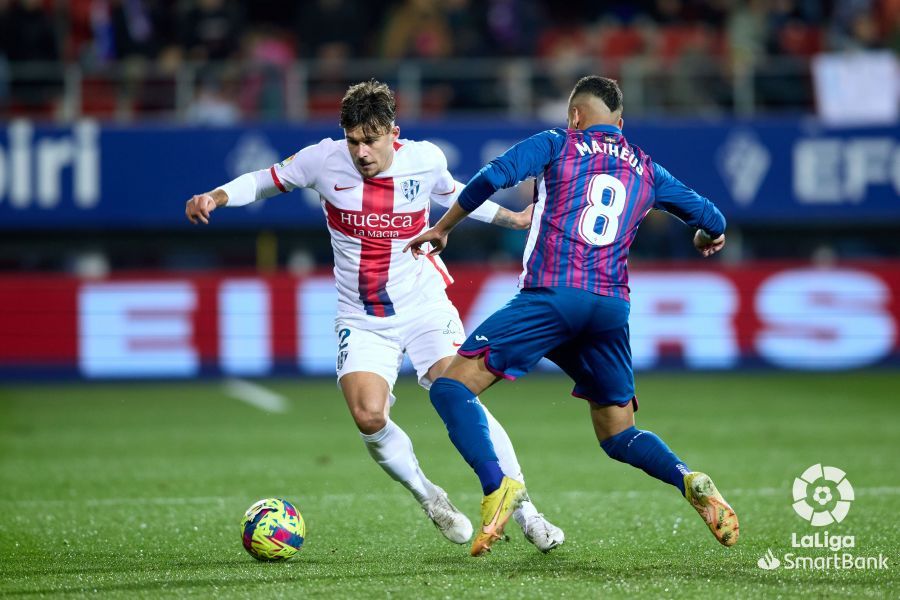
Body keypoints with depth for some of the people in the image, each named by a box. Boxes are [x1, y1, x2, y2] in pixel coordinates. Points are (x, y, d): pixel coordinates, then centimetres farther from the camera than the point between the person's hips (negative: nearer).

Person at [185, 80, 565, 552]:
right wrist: (217, 197, -11)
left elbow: (453, 195, 17)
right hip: (362, 321, 0)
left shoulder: (425, 159, -7)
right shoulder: (324, 160, -10)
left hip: (426, 307, 0)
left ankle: (525, 513, -6)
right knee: (369, 419, -21)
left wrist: (514, 219, 18)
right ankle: (429, 499, 5)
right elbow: (265, 180, 5)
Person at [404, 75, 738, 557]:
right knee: (619, 435, 17)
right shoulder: (646, 170, 21)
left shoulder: (557, 145, 11)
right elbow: (712, 223, 25)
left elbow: (493, 177, -2)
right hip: (612, 308, 5)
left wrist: (441, 228, 10)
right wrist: (709, 237, 50)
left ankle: (497, 485, -25)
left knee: (452, 385, -2)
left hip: (551, 296, -5)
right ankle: (688, 481, -11)